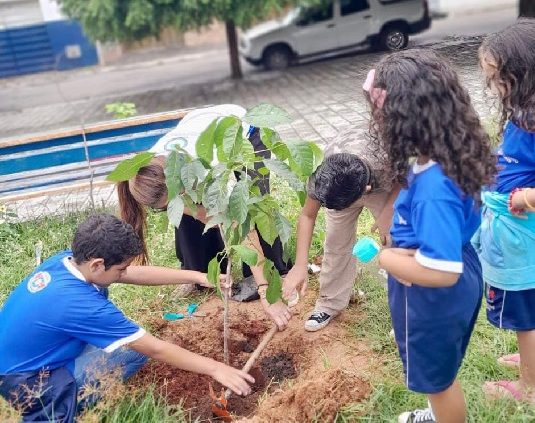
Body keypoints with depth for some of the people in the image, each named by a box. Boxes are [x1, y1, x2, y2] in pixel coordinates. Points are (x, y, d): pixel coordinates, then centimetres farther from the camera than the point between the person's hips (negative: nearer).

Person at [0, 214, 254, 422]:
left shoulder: (66, 259, -10)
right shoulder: (77, 302, -33)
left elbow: (137, 274, -1)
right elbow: (155, 349, -29)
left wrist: (198, 277, -3)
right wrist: (215, 369, -20)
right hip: (25, 382, -8)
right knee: (137, 349, -16)